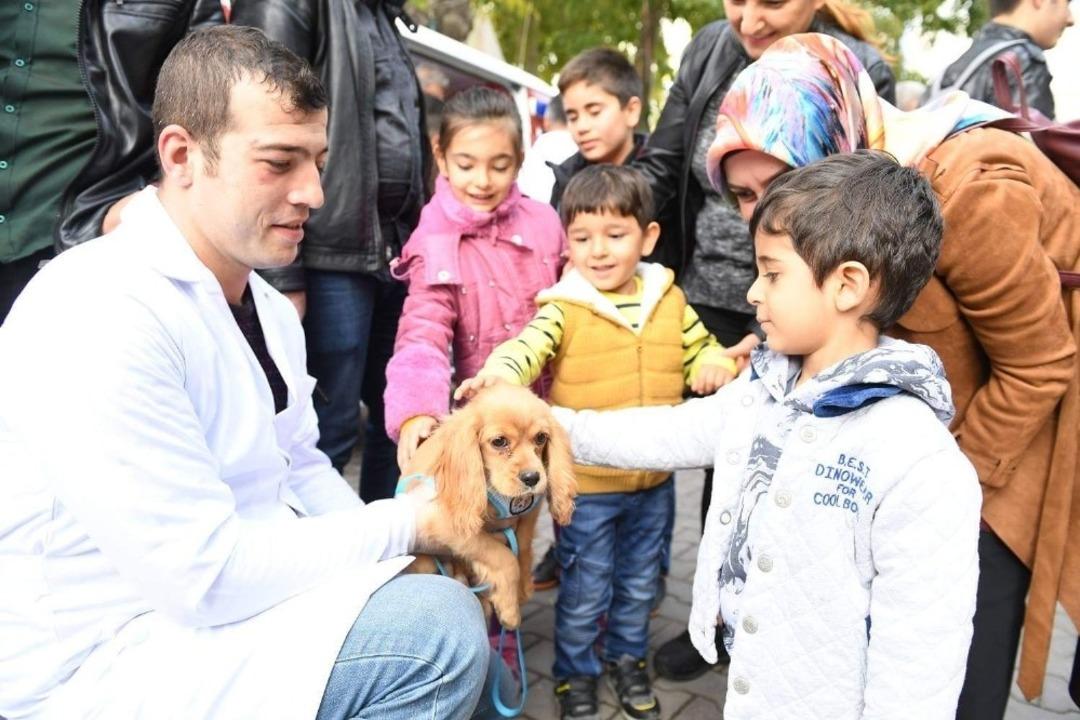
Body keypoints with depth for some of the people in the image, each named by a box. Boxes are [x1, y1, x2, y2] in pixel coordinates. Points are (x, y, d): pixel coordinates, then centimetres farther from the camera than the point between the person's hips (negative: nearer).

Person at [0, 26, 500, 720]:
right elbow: (206, 576, -26)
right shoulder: (98, 317, -25)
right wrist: (405, 525, -16)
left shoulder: (268, 305, 7)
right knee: (439, 627, -23)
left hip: (235, 594, 9)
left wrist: (380, 556, -2)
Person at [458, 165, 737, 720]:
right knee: (585, 591, 11)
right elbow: (529, 346, -28)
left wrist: (714, 364, -11)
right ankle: (575, 675, 35)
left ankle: (628, 659, 47)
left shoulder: (668, 298, 1)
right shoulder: (564, 308, -12)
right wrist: (497, 374, -49)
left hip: (655, 480, 4)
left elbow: (699, 345, 12)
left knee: (639, 584, 23)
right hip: (587, 482, -4)